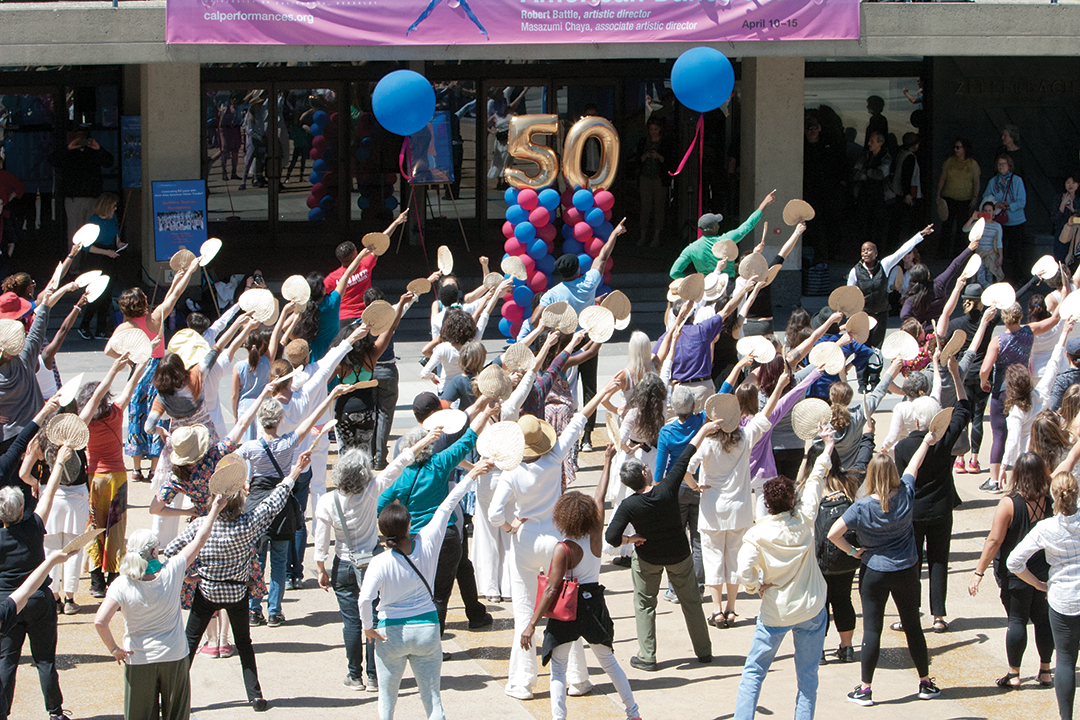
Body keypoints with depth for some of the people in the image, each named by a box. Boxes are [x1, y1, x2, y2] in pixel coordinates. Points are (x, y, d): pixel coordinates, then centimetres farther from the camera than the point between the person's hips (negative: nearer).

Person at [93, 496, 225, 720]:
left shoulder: (122, 586, -18)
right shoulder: (171, 573, -15)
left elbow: (100, 622, -25)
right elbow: (199, 540, -4)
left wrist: (114, 649, -9)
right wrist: (215, 509, 7)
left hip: (139, 660, -1)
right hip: (174, 658, 1)